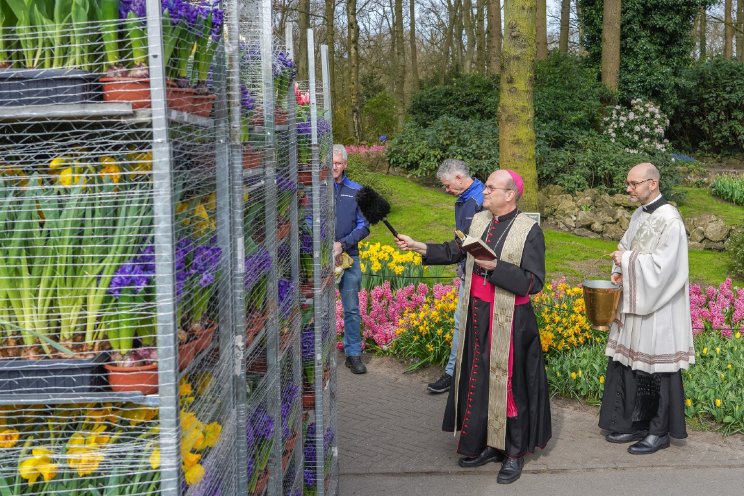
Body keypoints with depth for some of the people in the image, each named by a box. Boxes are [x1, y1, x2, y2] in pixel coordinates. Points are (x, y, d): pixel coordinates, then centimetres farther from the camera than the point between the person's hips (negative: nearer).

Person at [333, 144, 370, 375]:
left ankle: (353, 353, 15)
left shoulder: (356, 191, 5)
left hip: (348, 256, 1)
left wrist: (342, 244, -10)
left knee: (352, 309, 6)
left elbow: (363, 226, 4)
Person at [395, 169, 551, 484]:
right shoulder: (479, 220, 5)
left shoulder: (529, 230, -13)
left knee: (507, 384, 3)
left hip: (509, 321, -6)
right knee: (478, 381, 13)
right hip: (477, 315, 6)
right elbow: (455, 252, 16)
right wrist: (417, 247, 9)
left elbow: (534, 282, -17)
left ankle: (514, 452, 18)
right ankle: (488, 444, 28)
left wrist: (495, 266, -24)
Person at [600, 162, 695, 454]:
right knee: (630, 363, 12)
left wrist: (627, 261, -15)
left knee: (655, 368, 1)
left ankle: (660, 432, 14)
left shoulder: (669, 220, -18)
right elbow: (627, 246, 18)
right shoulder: (639, 215, 9)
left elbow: (663, 266, -22)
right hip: (635, 304, 8)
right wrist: (620, 270, 0)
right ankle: (634, 424, 23)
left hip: (657, 310, -8)